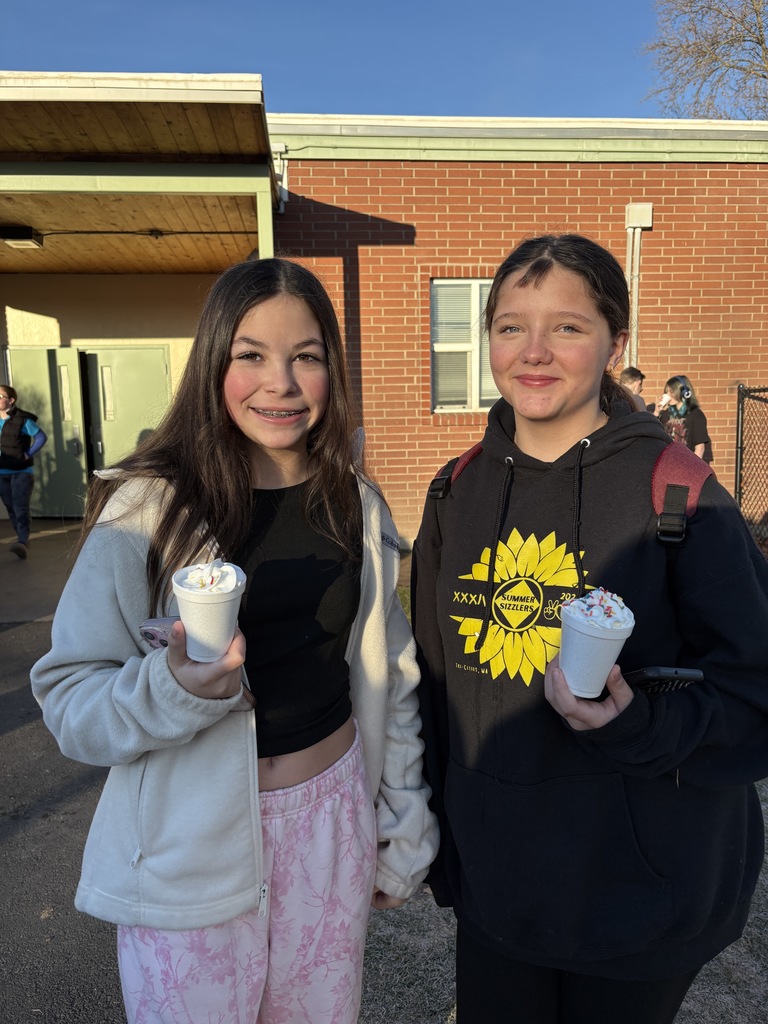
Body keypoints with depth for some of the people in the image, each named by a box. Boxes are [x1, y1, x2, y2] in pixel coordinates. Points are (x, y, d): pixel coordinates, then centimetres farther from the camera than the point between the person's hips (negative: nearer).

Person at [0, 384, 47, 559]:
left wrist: (28, 454, -11)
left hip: (21, 472, -6)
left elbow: (41, 437, -6)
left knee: (20, 508, -15)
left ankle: (22, 542, -22)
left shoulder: (22, 420, -9)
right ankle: (23, 539, 22)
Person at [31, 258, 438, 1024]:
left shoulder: (354, 503, -2)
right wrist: (175, 688, -31)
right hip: (192, 853, -3)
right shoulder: (147, 507, -14)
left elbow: (391, 678, 5)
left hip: (333, 821, 4)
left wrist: (403, 833, 9)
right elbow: (67, 698, -12)